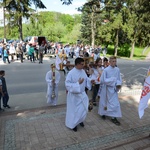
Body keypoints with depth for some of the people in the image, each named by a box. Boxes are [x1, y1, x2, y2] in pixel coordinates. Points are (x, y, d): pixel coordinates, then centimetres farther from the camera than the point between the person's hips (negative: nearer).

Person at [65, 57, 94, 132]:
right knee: (74, 110, 9)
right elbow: (67, 84, -24)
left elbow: (86, 79, 11)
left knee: (84, 109, 14)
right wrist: (77, 83, -30)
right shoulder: (71, 73, -22)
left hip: (82, 94, 6)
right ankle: (73, 124, 32)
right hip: (74, 95, -6)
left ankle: (80, 120, 42)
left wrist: (90, 81, -10)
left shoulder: (83, 71, -1)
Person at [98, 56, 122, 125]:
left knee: (115, 102, 4)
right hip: (106, 88, -4)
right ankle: (103, 113, 38)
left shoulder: (117, 69, -3)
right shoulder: (106, 70, -17)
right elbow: (103, 80, -16)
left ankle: (113, 117, 17)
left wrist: (119, 84, -13)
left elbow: (119, 78, 6)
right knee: (104, 102, 13)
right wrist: (113, 79, -19)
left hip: (113, 88, 4)